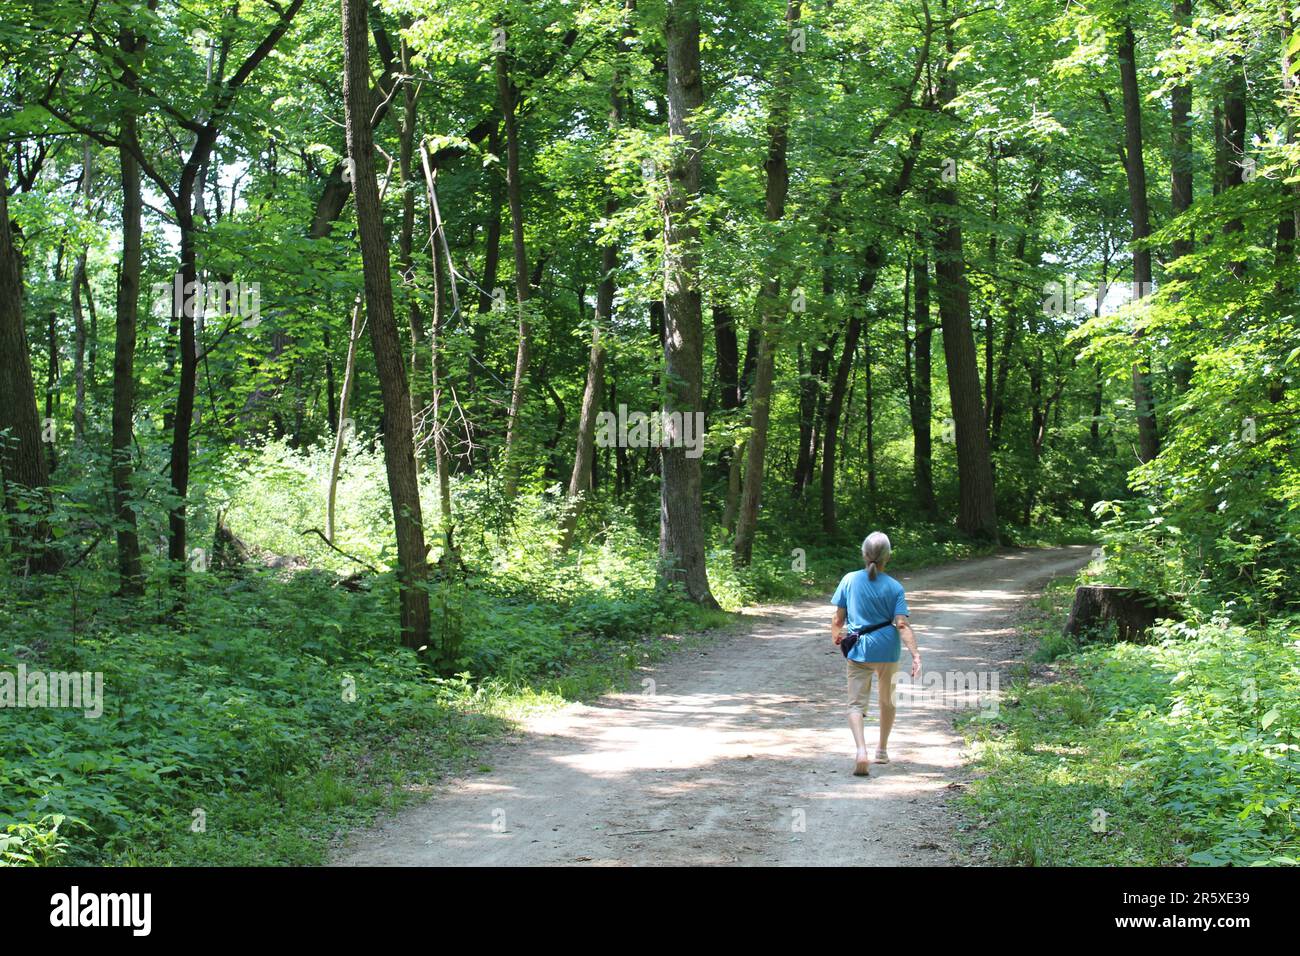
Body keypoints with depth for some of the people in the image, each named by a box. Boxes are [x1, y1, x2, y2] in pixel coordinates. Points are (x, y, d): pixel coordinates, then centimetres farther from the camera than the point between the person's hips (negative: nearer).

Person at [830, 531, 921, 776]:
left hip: (858, 651, -1)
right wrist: (916, 654, -16)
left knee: (856, 703, -2)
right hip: (887, 650, 1)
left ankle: (861, 751, -26)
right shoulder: (894, 587, -6)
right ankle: (882, 751, 36)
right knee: (887, 701, 22)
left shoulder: (849, 580, -5)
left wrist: (835, 636, 19)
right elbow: (902, 624, -14)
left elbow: (838, 619, -1)